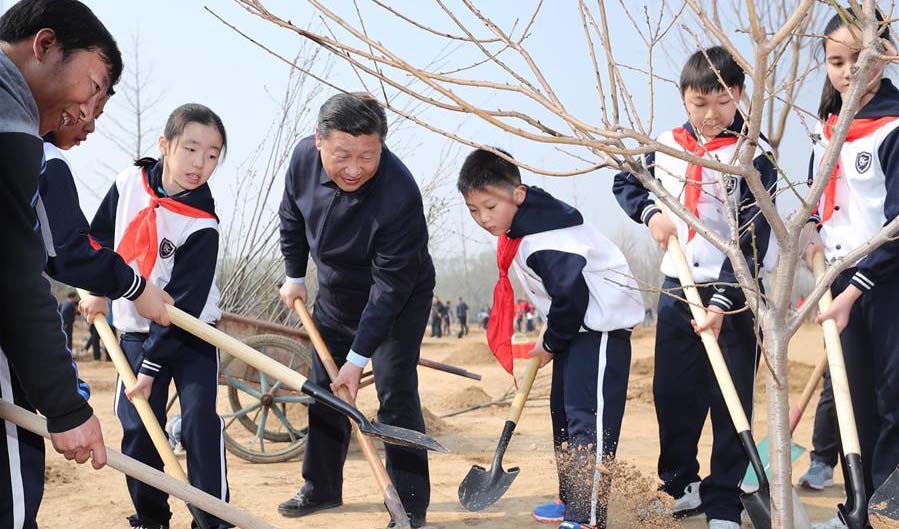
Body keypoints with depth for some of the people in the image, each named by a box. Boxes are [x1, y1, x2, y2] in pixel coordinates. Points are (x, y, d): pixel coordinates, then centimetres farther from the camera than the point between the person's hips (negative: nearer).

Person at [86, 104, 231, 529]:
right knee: (137, 427, 2)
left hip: (189, 333, -4)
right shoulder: (128, 182, -8)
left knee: (200, 420, -14)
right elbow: (100, 236, 11)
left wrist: (151, 366, -22)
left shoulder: (203, 226, -21)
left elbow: (182, 304, -22)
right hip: (136, 332, 4)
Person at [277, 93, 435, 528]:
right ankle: (321, 488, 31)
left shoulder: (399, 195, -37)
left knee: (395, 395, -11)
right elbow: (292, 217, 3)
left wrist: (358, 358, -30)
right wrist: (294, 276, 6)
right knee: (324, 390, 13)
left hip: (399, 301, -6)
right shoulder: (304, 157, -19)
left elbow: (389, 287, -32)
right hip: (336, 296, 6)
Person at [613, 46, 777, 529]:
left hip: (736, 294, -4)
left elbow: (751, 240, -15)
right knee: (671, 393, 12)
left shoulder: (755, 155, -9)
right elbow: (625, 182, 21)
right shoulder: (667, 145, 4)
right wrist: (650, 213, 0)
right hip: (677, 289, 5)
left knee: (731, 402, 2)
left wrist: (722, 302, -22)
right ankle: (680, 486, 30)